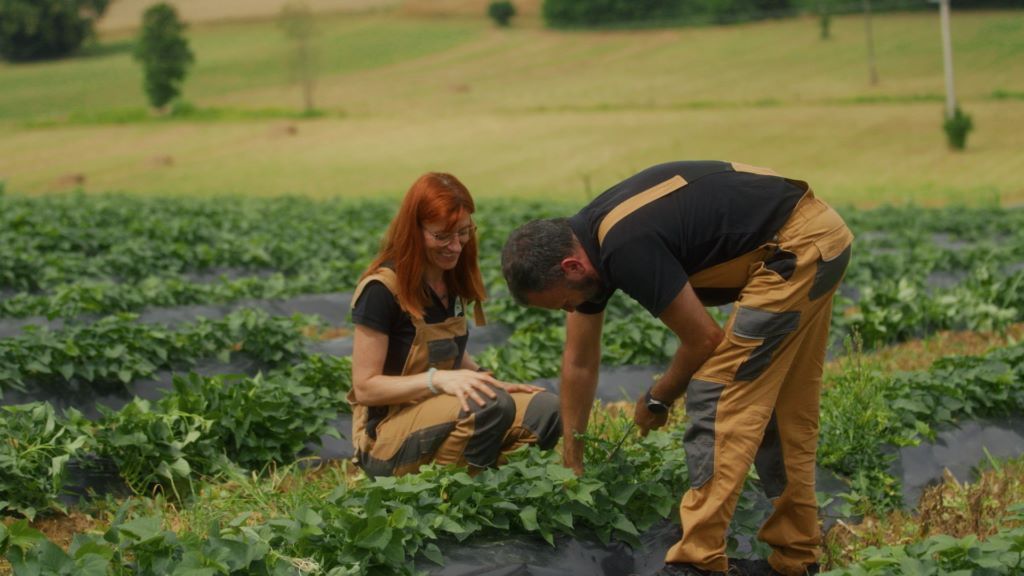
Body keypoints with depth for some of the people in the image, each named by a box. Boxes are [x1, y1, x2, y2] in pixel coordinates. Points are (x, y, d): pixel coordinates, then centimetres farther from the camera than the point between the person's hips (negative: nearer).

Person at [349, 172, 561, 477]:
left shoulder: (452, 281, 6)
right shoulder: (382, 289, -17)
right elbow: (365, 387, -16)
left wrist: (491, 381, 0)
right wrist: (438, 379, -29)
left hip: (441, 412, 8)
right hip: (385, 439, -8)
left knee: (545, 409, -12)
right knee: (490, 406, -32)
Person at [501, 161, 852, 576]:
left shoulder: (627, 248, -25)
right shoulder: (580, 244, 5)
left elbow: (704, 340, -15)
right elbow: (579, 362, 15)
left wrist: (657, 400, 4)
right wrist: (571, 462, 20)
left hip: (795, 247, -10)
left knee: (718, 396, -10)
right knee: (783, 408, 15)